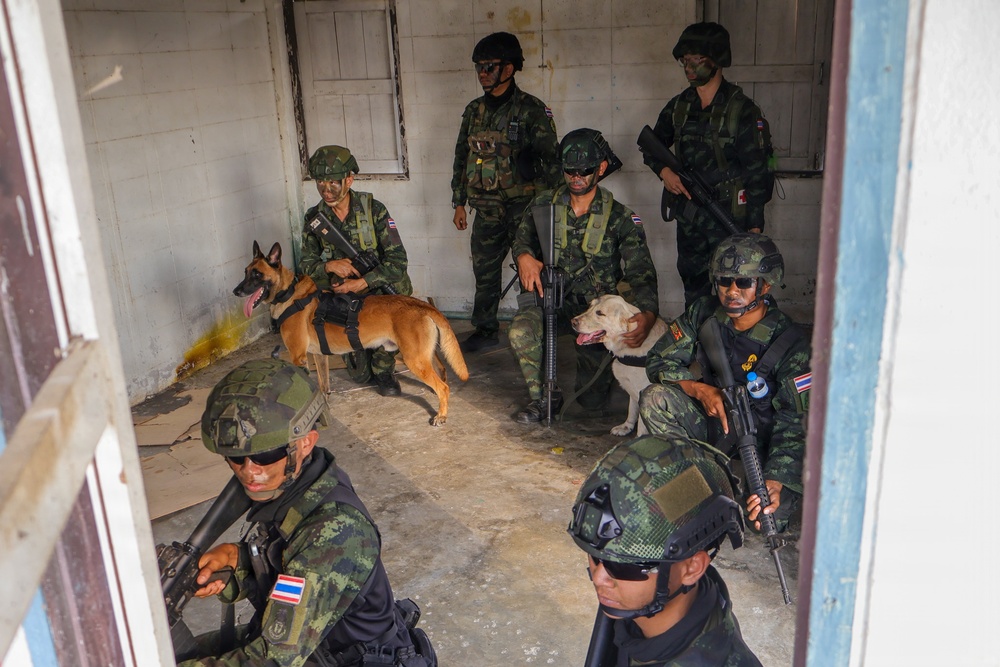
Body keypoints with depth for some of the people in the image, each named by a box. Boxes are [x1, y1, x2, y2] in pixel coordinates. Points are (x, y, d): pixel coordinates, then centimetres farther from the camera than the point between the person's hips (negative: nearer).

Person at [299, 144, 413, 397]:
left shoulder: (373, 209, -12)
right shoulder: (314, 218, -2)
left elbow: (397, 261, -17)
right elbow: (305, 267, 0)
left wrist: (361, 283, -26)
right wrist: (329, 266, -22)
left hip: (382, 290, -2)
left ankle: (383, 368, -7)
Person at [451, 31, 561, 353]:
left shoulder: (532, 110, -6)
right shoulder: (474, 110, 11)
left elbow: (550, 160, -7)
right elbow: (461, 158, 16)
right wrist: (459, 203, 14)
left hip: (523, 206, -5)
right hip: (486, 209, 5)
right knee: (484, 269, 10)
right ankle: (486, 330, 24)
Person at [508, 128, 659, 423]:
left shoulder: (621, 218, -9)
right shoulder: (544, 204, -2)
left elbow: (641, 272, -16)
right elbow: (522, 238, 10)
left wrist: (648, 314, -37)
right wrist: (524, 256, -18)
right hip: (551, 296, 1)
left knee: (592, 400, 1)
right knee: (521, 332, -35)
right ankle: (542, 398, -9)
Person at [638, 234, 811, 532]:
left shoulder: (790, 344, -18)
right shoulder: (704, 314, -7)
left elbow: (794, 425, -22)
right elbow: (658, 361, -3)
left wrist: (775, 484, -36)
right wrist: (699, 389, -23)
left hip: (756, 446, -2)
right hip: (708, 424, 3)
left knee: (768, 517, -27)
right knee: (655, 397, -25)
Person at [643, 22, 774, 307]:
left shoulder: (742, 110, -10)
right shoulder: (678, 107, 6)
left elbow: (758, 172, -10)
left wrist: (755, 228, -15)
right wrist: (663, 170, -3)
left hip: (729, 217, -5)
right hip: (688, 216, 5)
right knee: (693, 286, 15)